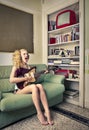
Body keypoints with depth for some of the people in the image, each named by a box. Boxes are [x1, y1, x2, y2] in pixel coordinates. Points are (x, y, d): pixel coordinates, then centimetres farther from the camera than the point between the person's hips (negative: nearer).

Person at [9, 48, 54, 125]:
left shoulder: (29, 67, 14)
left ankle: (47, 112, -28)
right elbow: (11, 80, -18)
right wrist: (25, 78, -19)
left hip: (29, 87, 5)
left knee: (40, 86, -26)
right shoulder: (16, 67, -4)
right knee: (34, 87, -34)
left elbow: (33, 78, 17)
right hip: (20, 89, -5)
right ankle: (39, 113, -25)